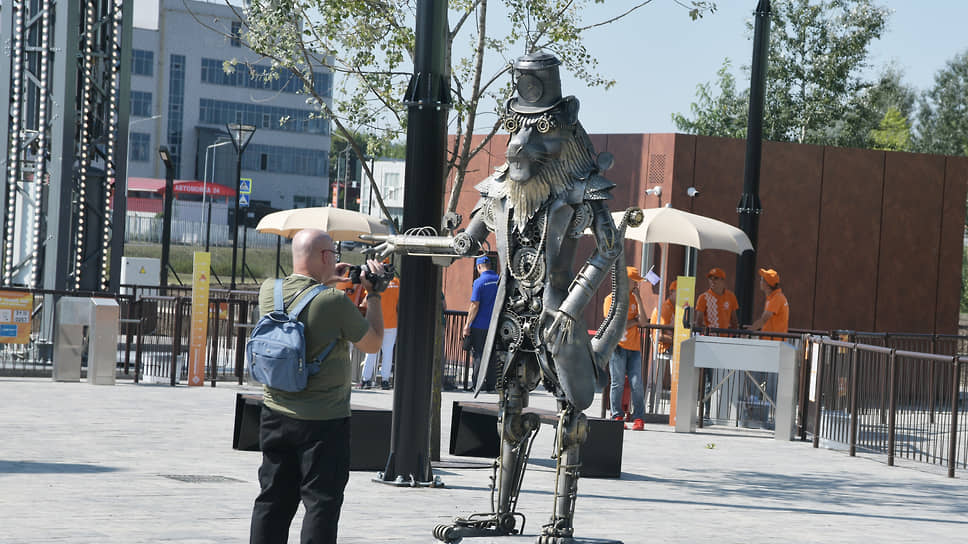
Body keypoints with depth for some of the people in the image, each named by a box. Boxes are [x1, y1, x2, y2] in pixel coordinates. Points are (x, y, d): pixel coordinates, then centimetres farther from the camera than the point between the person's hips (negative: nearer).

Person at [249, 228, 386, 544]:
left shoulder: (269, 291, -2)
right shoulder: (335, 302, -19)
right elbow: (373, 343, -4)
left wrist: (325, 280, 20)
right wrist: (373, 294, 3)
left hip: (275, 416, 6)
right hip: (324, 423, -6)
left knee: (272, 501, 13)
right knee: (321, 503, 2)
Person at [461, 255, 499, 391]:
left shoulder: (479, 282, -11)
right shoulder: (499, 280, 5)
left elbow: (475, 306, -14)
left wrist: (467, 326, -9)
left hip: (479, 325, -5)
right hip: (494, 326, 5)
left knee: (477, 355, 0)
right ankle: (490, 384, 11)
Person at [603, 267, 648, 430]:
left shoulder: (634, 299, 16)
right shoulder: (611, 299, 1)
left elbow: (642, 323, 4)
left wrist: (638, 299, 0)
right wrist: (634, 320, 1)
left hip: (634, 348, 4)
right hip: (618, 347, -4)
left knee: (637, 384, -4)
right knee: (618, 383, -4)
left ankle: (639, 418, -2)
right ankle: (617, 416, 4)